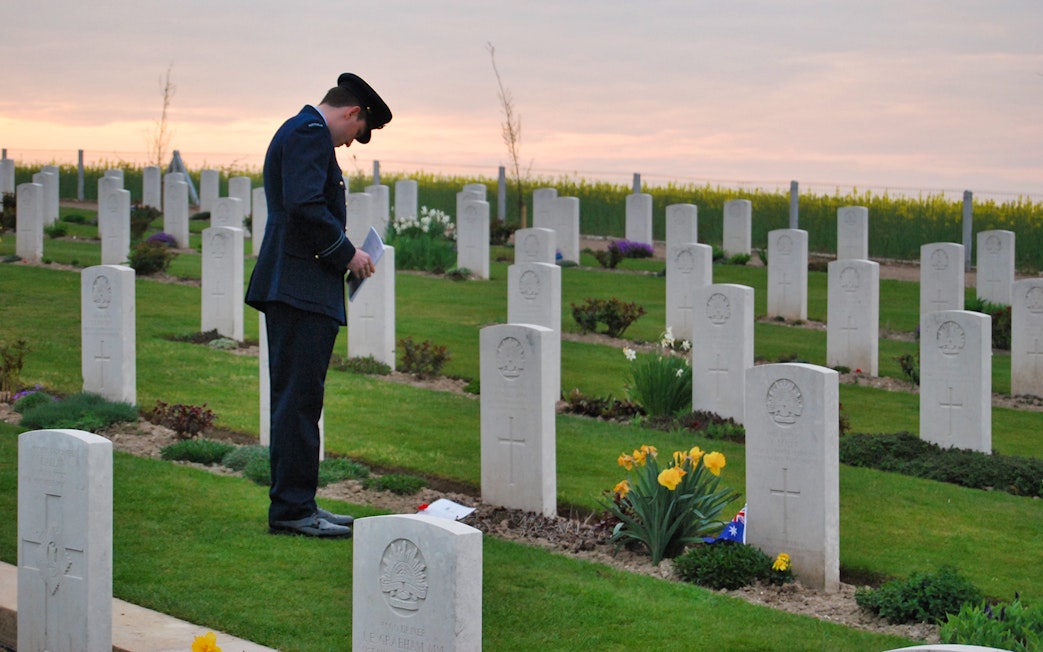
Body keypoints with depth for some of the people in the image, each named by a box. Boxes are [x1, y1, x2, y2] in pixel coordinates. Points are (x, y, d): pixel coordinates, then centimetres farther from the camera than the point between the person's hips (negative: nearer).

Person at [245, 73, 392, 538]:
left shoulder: (297, 131, 23)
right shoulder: (310, 133, -10)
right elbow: (305, 207, -22)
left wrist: (341, 255, 17)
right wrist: (347, 254, -12)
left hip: (294, 290, 11)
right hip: (301, 289, -11)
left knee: (297, 400, 13)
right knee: (299, 400, -9)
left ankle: (295, 504, 18)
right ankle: (291, 509, -7)